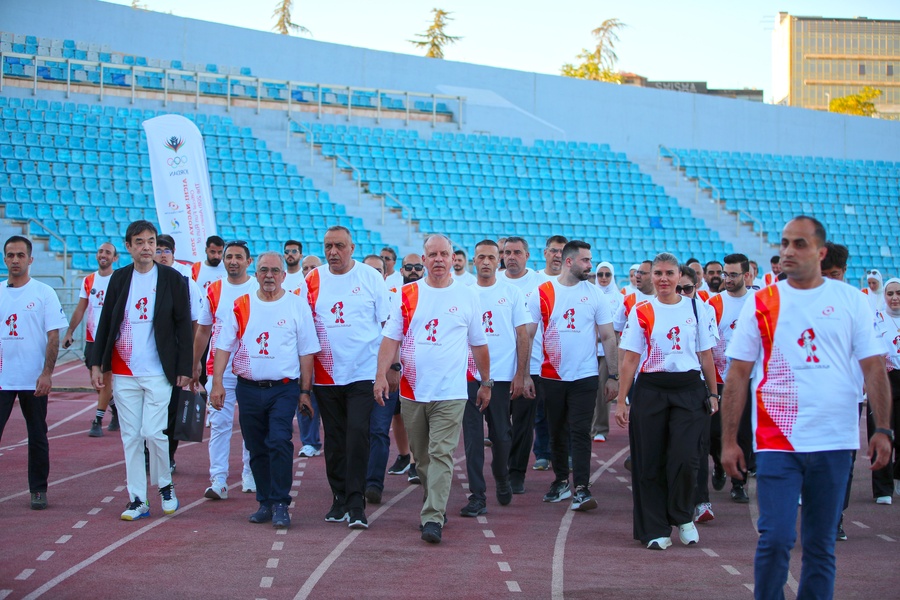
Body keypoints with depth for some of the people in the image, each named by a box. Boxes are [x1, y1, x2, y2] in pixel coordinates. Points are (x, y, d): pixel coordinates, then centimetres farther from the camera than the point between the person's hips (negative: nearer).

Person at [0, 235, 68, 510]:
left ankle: (38, 490, 17)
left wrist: (47, 373, -12)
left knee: (37, 436, 7)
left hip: (34, 380, -2)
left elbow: (53, 337, -4)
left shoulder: (44, 293, -1)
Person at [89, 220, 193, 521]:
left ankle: (166, 486, 15)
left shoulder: (172, 279, 0)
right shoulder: (119, 278, 8)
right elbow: (105, 322, 11)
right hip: (123, 373, 3)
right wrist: (96, 363, 5)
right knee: (130, 437, 4)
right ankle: (137, 500, 11)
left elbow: (184, 325, 0)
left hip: (158, 373, -3)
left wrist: (185, 369, -4)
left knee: (153, 433, -9)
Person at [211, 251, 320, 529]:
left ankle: (280, 504, -9)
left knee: (279, 442, -16)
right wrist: (217, 383, -5)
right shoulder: (241, 306, 7)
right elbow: (224, 346, 5)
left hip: (283, 389, -3)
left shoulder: (297, 306, 2)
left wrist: (305, 391, 0)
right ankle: (265, 503, 21)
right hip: (248, 389, 3)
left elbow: (306, 352, 3)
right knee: (257, 449, 9)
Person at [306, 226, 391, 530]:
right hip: (326, 376, 3)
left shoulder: (370, 277, 0)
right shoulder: (313, 280, 6)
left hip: (363, 373, -3)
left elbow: (387, 323, 3)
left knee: (357, 435, -11)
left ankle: (356, 504, -7)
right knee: (334, 440, 9)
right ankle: (339, 499, 20)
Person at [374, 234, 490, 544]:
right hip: (412, 390, 2)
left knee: (441, 454, -11)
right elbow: (391, 338, 2)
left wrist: (486, 383, 14)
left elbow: (479, 344, 11)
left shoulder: (467, 297, 4)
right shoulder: (407, 294, 5)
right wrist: (381, 374, -10)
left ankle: (433, 519, -15)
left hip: (450, 393, -2)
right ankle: (436, 504, 30)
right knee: (422, 456, 12)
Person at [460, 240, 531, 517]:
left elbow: (523, 336, 1)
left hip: (502, 376, -1)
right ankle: (477, 496, 2)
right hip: (470, 376, 2)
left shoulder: (512, 293, 2)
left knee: (501, 434, 5)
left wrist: (520, 375, -6)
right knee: (473, 436, -1)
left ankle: (502, 479, 32)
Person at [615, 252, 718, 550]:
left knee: (684, 458, -11)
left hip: (689, 390, 0)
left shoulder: (696, 308, 5)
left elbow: (706, 355, 11)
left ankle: (684, 517, 14)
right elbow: (630, 359, 0)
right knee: (650, 463, 1)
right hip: (651, 390, 0)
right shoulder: (642, 312, 2)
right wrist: (621, 401, -4)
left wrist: (712, 393, 9)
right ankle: (656, 530, 13)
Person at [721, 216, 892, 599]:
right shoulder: (761, 303, 3)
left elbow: (873, 367, 4)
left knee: (821, 545, 8)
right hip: (778, 441, -1)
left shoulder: (850, 300, 4)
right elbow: (738, 374, 3)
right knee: (775, 538, -9)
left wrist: (883, 430, -5)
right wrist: (729, 441, -2)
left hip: (835, 442, 1)